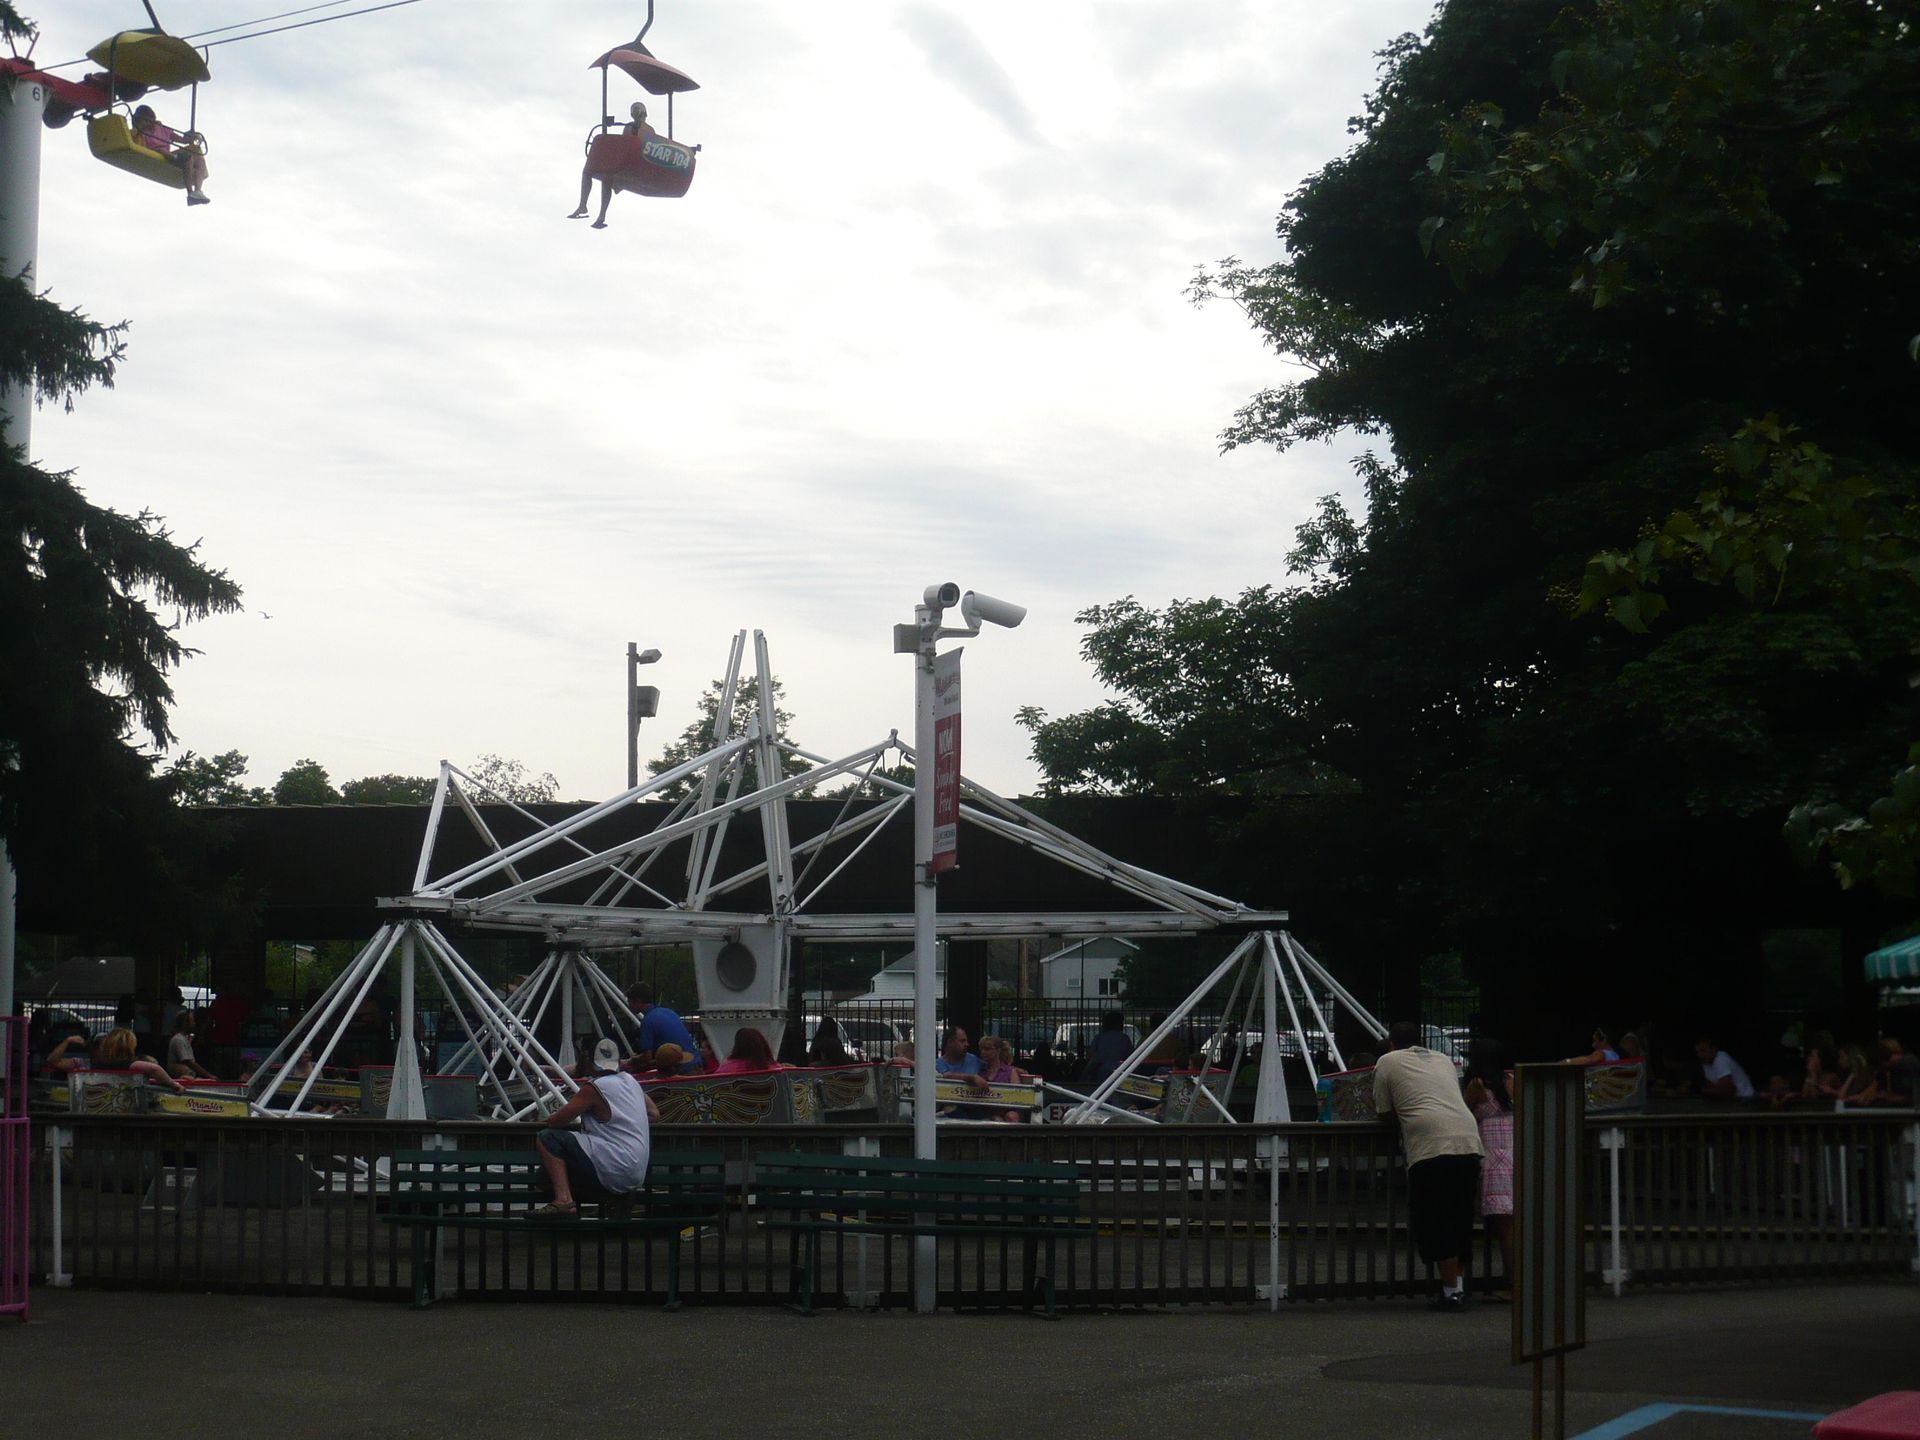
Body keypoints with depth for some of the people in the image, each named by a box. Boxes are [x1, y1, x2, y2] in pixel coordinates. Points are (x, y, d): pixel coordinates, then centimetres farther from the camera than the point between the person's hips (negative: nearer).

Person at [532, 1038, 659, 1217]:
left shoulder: (594, 1088, -10)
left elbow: (554, 1121, -7)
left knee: (547, 1139, -8)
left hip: (612, 1173, -8)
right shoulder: (630, 1080, 12)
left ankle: (563, 1200, -20)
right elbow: (654, 1114, 23)